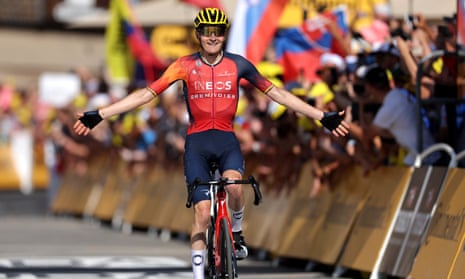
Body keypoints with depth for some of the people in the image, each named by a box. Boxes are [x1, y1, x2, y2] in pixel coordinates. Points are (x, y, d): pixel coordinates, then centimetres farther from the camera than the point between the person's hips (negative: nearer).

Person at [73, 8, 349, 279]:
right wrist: (99, 115, -13)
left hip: (227, 139, 0)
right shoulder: (186, 65, -4)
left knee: (234, 184, -30)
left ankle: (237, 231, 1)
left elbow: (277, 93, 1)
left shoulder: (238, 64, -1)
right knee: (203, 211, -10)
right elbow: (146, 94, -6)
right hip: (197, 141, 0)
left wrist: (323, 116, -3)